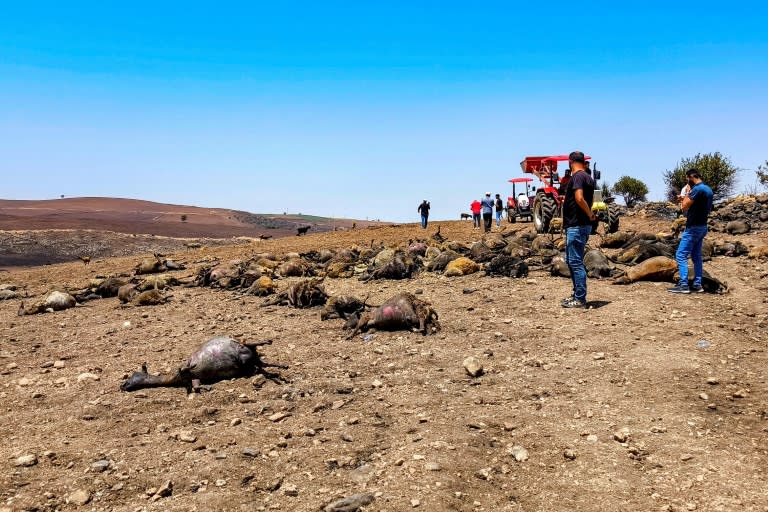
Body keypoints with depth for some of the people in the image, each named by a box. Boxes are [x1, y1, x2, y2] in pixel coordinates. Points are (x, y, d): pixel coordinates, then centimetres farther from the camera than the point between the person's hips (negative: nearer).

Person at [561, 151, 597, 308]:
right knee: (572, 261, 17)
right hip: (578, 225, 10)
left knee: (575, 262, -6)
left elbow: (579, 198, -27)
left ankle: (580, 300, -2)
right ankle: (577, 295, 24)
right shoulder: (588, 178, 15)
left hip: (577, 226, -10)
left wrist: (590, 214, -15)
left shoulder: (577, 176, -14)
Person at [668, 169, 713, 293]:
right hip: (702, 227, 10)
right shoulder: (708, 189, 13)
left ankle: (683, 285, -11)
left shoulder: (697, 189, -18)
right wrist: (686, 200, 15)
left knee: (680, 255, -8)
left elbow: (685, 207, -19)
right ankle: (697, 285, 12)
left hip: (693, 228, -10)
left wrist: (687, 195, -3)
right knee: (696, 256, 12)